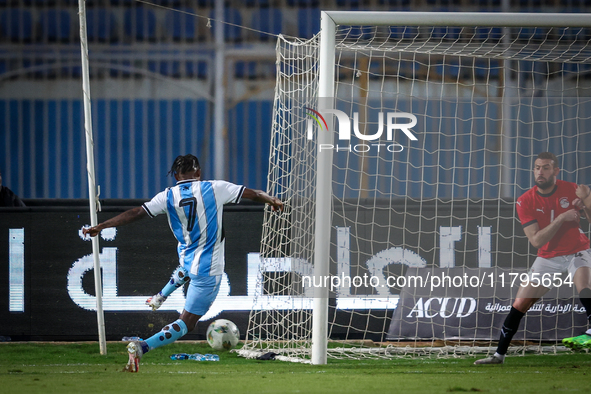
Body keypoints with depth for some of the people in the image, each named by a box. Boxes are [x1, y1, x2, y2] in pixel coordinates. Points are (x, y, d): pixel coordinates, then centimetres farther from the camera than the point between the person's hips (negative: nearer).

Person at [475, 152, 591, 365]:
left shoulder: (571, 190, -12)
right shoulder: (526, 201, -11)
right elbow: (536, 240, -19)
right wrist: (561, 219, -28)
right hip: (547, 257, 2)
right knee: (519, 304, -2)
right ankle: (499, 354, 8)